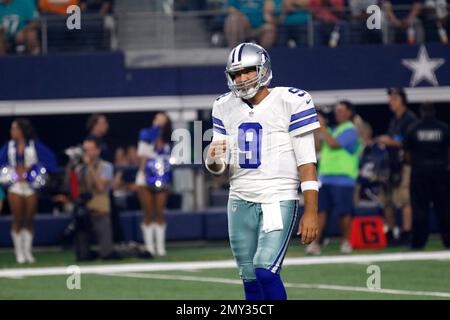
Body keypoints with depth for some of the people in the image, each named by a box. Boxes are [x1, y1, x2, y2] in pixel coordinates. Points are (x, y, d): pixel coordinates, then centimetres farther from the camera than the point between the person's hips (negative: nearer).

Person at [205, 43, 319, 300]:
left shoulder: (290, 102, -7)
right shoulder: (225, 107, 9)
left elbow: (306, 162, -7)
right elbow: (220, 167, 13)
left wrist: (311, 211, -12)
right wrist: (213, 160, -12)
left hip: (279, 200, -5)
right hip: (240, 201, 5)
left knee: (265, 271, -20)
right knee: (251, 279, 7)